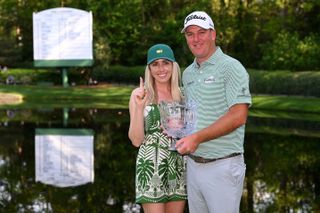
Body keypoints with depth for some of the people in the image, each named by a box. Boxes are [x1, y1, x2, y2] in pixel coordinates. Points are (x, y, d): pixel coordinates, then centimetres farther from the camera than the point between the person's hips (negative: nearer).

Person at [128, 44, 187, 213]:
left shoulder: (183, 94, 6)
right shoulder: (140, 94, -3)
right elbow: (136, 140, -7)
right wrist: (139, 106, -18)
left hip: (179, 166, 4)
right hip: (151, 165, -4)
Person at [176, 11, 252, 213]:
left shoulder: (231, 68, -9)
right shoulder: (188, 73, 14)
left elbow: (238, 116, -20)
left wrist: (197, 137, -23)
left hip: (222, 166, -7)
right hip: (193, 164, 7)